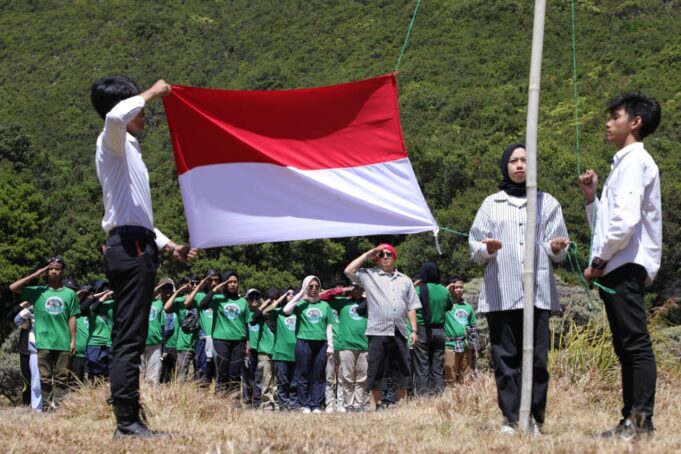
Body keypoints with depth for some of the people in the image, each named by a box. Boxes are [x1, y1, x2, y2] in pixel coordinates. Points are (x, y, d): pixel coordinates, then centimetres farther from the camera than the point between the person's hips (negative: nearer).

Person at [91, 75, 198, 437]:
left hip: (133, 247, 10)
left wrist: (169, 246, 24)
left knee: (127, 339, 7)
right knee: (129, 339, -13)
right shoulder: (113, 142, -3)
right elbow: (115, 116, -30)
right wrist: (151, 93, -15)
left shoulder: (128, 151, 26)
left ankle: (129, 419, 7)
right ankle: (127, 421, -16)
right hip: (130, 248, -10)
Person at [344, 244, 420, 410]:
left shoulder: (405, 280, 18)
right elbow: (348, 271, -5)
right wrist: (368, 253, 1)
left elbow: (411, 307, 16)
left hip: (399, 332, 3)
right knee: (376, 371, -1)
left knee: (402, 372, 7)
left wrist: (414, 330, 6)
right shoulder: (369, 275, 9)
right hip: (378, 332, -3)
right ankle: (379, 405, 8)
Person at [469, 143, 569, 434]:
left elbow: (557, 252, 13)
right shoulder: (491, 204, 16)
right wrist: (487, 249, -11)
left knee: (537, 358, -7)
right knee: (505, 357, -4)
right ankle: (510, 418, -2)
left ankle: (534, 417, -3)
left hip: (538, 292, 0)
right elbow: (474, 249, 11)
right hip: (501, 294, 0)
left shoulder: (547, 203, 17)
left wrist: (556, 248, -10)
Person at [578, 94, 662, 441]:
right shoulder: (623, 163, 23)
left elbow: (625, 220, -19)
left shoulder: (635, 160, -7)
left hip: (626, 267, -10)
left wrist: (599, 261, -12)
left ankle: (641, 421, -16)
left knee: (635, 344, -13)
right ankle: (631, 420, 9)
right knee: (626, 347, 8)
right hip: (616, 269, 10)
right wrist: (590, 197, 11)